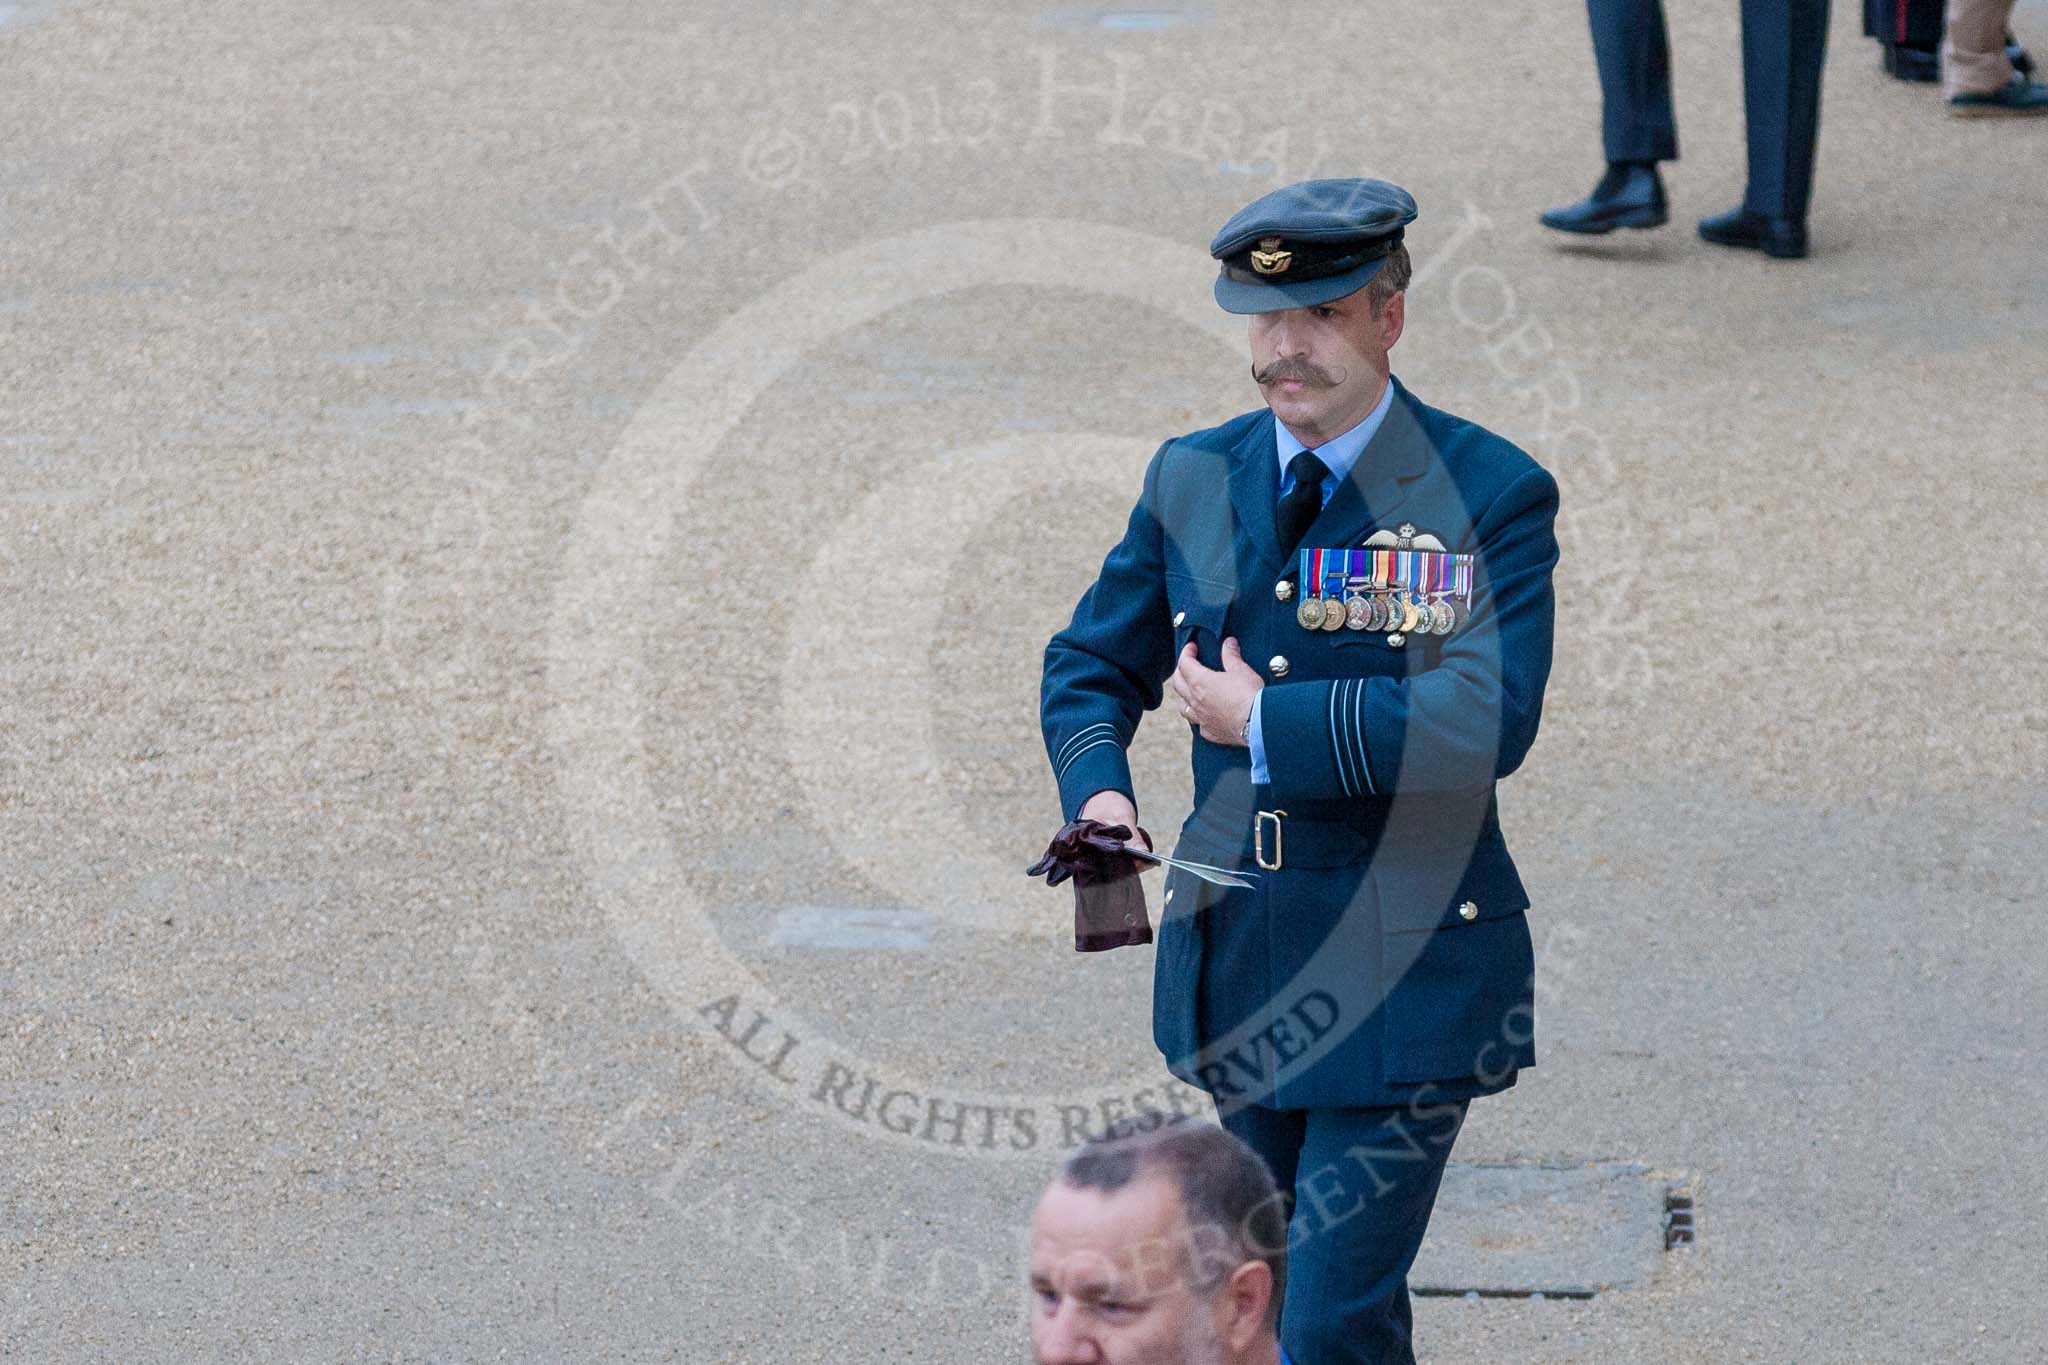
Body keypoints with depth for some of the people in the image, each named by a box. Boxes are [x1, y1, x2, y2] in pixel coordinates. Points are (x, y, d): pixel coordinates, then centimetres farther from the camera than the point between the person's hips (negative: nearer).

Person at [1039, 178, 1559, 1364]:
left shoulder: (1492, 494, -11)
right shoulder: (1193, 479, 6)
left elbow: (1487, 722, -23)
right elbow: (1092, 662, 16)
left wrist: (1265, 721, -18)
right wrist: (1098, 787, -6)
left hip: (1402, 980, -6)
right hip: (1234, 971, 6)